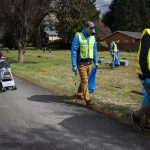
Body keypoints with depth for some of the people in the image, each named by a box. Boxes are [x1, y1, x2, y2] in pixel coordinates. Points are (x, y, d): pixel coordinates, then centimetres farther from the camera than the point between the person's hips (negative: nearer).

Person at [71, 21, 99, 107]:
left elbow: (95, 50, 16)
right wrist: (74, 65, -16)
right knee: (85, 81, -8)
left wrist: (96, 61, 13)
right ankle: (88, 100, -6)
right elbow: (74, 51, -13)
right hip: (81, 63, -6)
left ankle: (79, 94, 36)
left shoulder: (92, 37, 6)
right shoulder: (78, 36, -12)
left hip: (89, 63, 6)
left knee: (84, 80, 17)